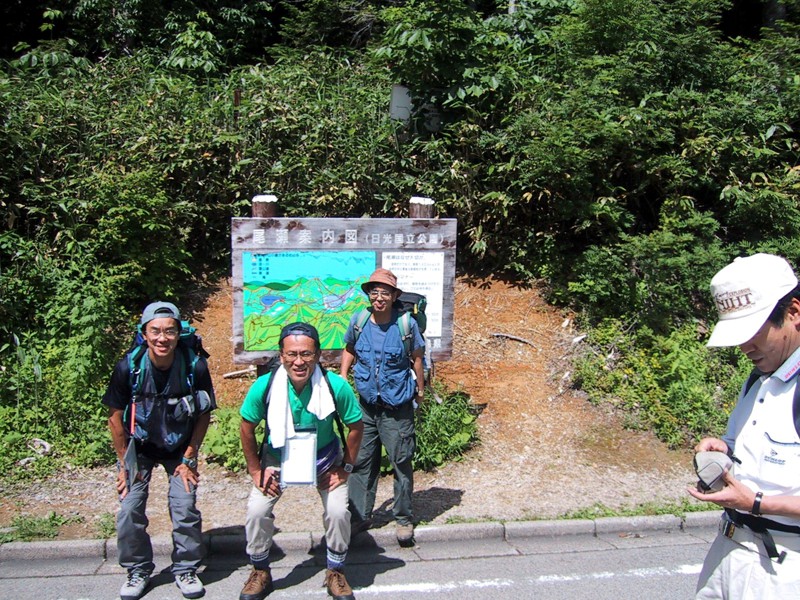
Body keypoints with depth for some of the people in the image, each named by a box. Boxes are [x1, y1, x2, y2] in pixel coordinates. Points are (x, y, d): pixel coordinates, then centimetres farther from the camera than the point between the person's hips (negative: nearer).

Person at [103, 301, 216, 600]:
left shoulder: (195, 367, -23)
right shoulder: (128, 367, -23)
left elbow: (203, 415, -9)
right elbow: (116, 416, -9)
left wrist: (189, 459, -8)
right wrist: (124, 463, -6)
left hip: (179, 449, 0)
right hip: (138, 448, 0)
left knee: (185, 508, -6)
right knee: (129, 510, -5)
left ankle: (185, 570, 15)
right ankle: (138, 570, 18)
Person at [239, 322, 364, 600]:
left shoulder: (336, 386, -29)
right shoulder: (264, 386, -27)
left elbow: (356, 426, -13)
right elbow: (247, 427, -9)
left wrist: (345, 468, -9)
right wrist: (255, 470, -7)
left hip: (324, 458, 0)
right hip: (277, 458, 1)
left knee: (338, 513, -11)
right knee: (256, 512, -9)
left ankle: (336, 573, 16)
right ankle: (260, 572, 18)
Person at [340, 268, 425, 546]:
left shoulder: (406, 324, -11)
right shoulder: (358, 321, -4)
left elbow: (417, 357, 3)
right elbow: (349, 350, 15)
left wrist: (420, 390, 9)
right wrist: (341, 379, 6)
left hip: (397, 408, -3)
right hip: (366, 405, 3)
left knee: (402, 463, 5)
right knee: (361, 461, 10)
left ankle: (403, 518, 22)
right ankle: (359, 515, 23)